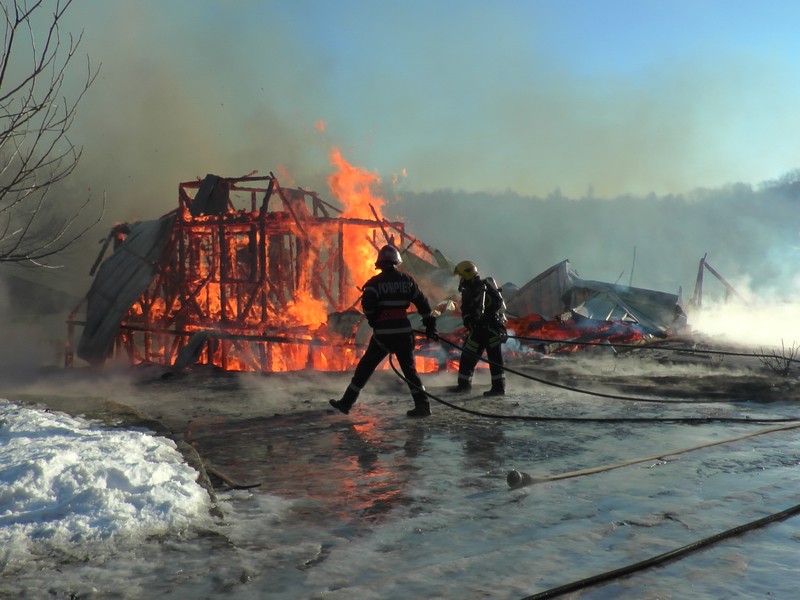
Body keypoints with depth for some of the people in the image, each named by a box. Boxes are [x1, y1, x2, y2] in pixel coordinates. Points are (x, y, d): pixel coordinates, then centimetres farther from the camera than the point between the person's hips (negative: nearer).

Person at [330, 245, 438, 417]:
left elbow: (367, 303, -16)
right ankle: (422, 404, 6)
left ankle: (346, 402, 12)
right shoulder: (407, 279, 7)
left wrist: (373, 320, 1)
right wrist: (430, 323, 16)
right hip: (404, 330, 3)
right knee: (409, 368, 13)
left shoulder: (376, 281, -4)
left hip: (383, 332, -3)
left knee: (365, 366, 7)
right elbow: (422, 303, 9)